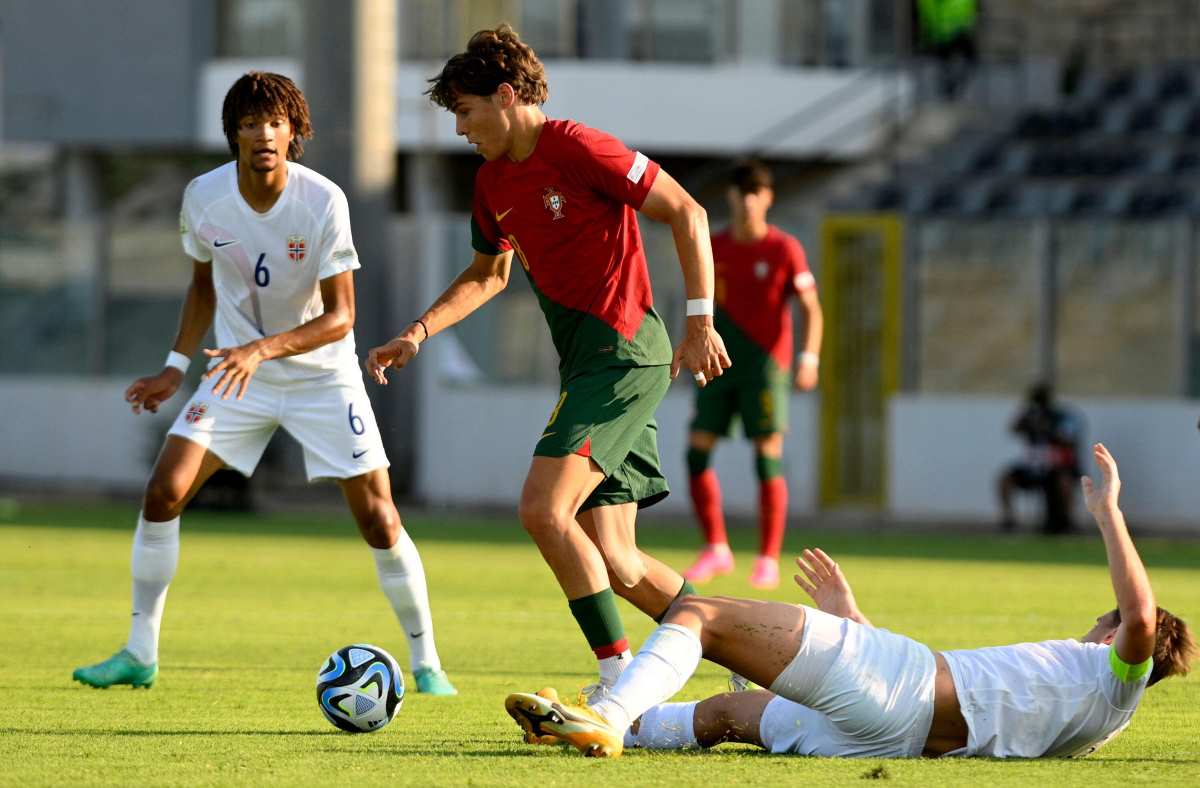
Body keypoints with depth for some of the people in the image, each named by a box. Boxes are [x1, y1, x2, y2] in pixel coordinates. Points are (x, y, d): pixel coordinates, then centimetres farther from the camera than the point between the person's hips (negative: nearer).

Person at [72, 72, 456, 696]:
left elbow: (340, 316, -21)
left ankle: (425, 663, 8)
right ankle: (140, 654, 0)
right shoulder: (204, 197, -10)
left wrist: (262, 349, -33)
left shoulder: (323, 201, -21)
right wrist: (176, 367, 4)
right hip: (237, 370, 3)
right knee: (164, 491, -11)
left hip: (322, 375, -3)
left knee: (378, 517, -8)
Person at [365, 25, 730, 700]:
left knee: (544, 507, -20)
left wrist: (701, 325, -15)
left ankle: (618, 671, -16)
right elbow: (489, 273, 30)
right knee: (612, 562, 5)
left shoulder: (576, 149, -13)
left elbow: (687, 214, -12)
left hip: (625, 352, -9)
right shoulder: (494, 182, 13)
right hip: (584, 364, 9)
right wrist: (417, 334, 17)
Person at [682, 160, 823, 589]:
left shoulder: (785, 249, -4)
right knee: (697, 449, -6)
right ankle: (715, 549, 6)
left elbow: (811, 308, -5)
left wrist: (809, 357, -17)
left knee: (768, 456, -7)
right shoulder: (713, 249, 8)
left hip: (766, 363, -4)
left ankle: (769, 559, -1)